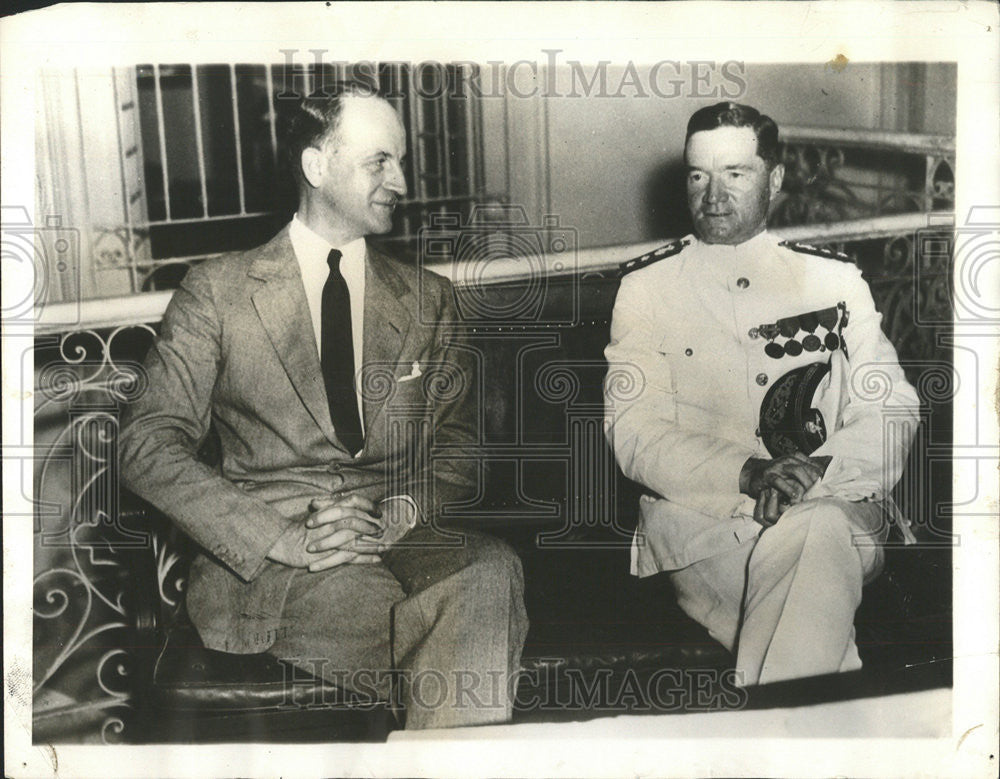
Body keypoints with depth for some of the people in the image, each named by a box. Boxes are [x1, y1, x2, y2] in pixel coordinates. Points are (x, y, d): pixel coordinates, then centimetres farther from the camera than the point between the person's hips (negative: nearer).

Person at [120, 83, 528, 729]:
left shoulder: (428, 299, 15)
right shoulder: (218, 290, 5)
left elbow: (458, 452, 13)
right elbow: (147, 447, -2)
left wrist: (390, 519, -10)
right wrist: (281, 537, -15)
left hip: (401, 539, 3)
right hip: (264, 562, -2)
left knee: (494, 568, -30)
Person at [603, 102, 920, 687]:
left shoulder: (835, 279, 15)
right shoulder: (647, 286, 9)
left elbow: (892, 409, 7)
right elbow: (634, 433, -1)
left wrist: (813, 471, -15)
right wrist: (749, 474, -18)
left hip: (831, 505, 2)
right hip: (695, 514, -1)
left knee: (819, 532, -33)